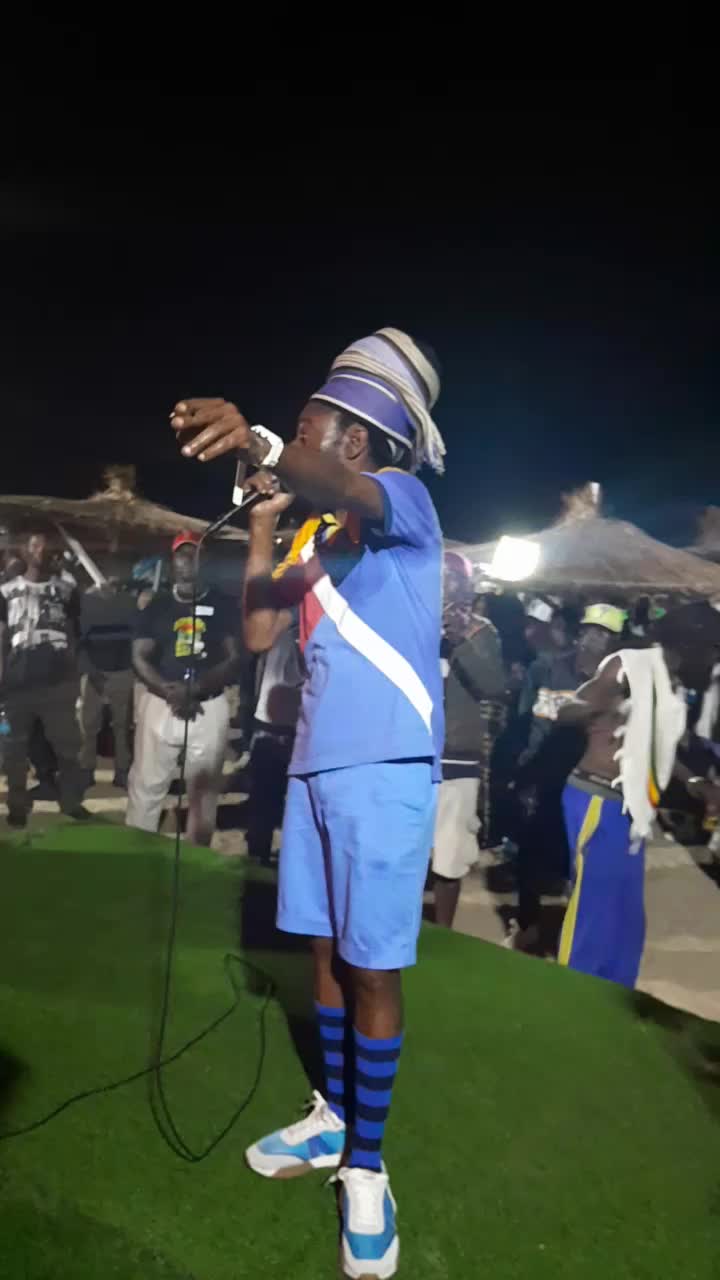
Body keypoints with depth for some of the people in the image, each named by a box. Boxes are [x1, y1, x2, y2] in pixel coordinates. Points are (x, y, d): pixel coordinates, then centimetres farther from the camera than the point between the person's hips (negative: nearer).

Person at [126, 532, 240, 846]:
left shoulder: (222, 606, 5)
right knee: (146, 785, -1)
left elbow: (233, 659, -1)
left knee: (204, 791, 5)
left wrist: (196, 688, -16)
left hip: (209, 706, 0)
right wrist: (169, 690, -16)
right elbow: (140, 658, 2)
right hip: (161, 703, 1)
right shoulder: (156, 607, 8)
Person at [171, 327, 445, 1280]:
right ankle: (332, 1119, 34)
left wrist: (261, 444, -50)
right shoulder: (318, 538, 15)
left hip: (385, 770, -7)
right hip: (316, 766, 8)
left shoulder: (404, 500, -7)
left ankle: (366, 1165, 17)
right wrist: (261, 524, 8)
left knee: (372, 969, 1)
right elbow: (259, 634, 14)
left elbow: (349, 490, -31)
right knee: (327, 952, 16)